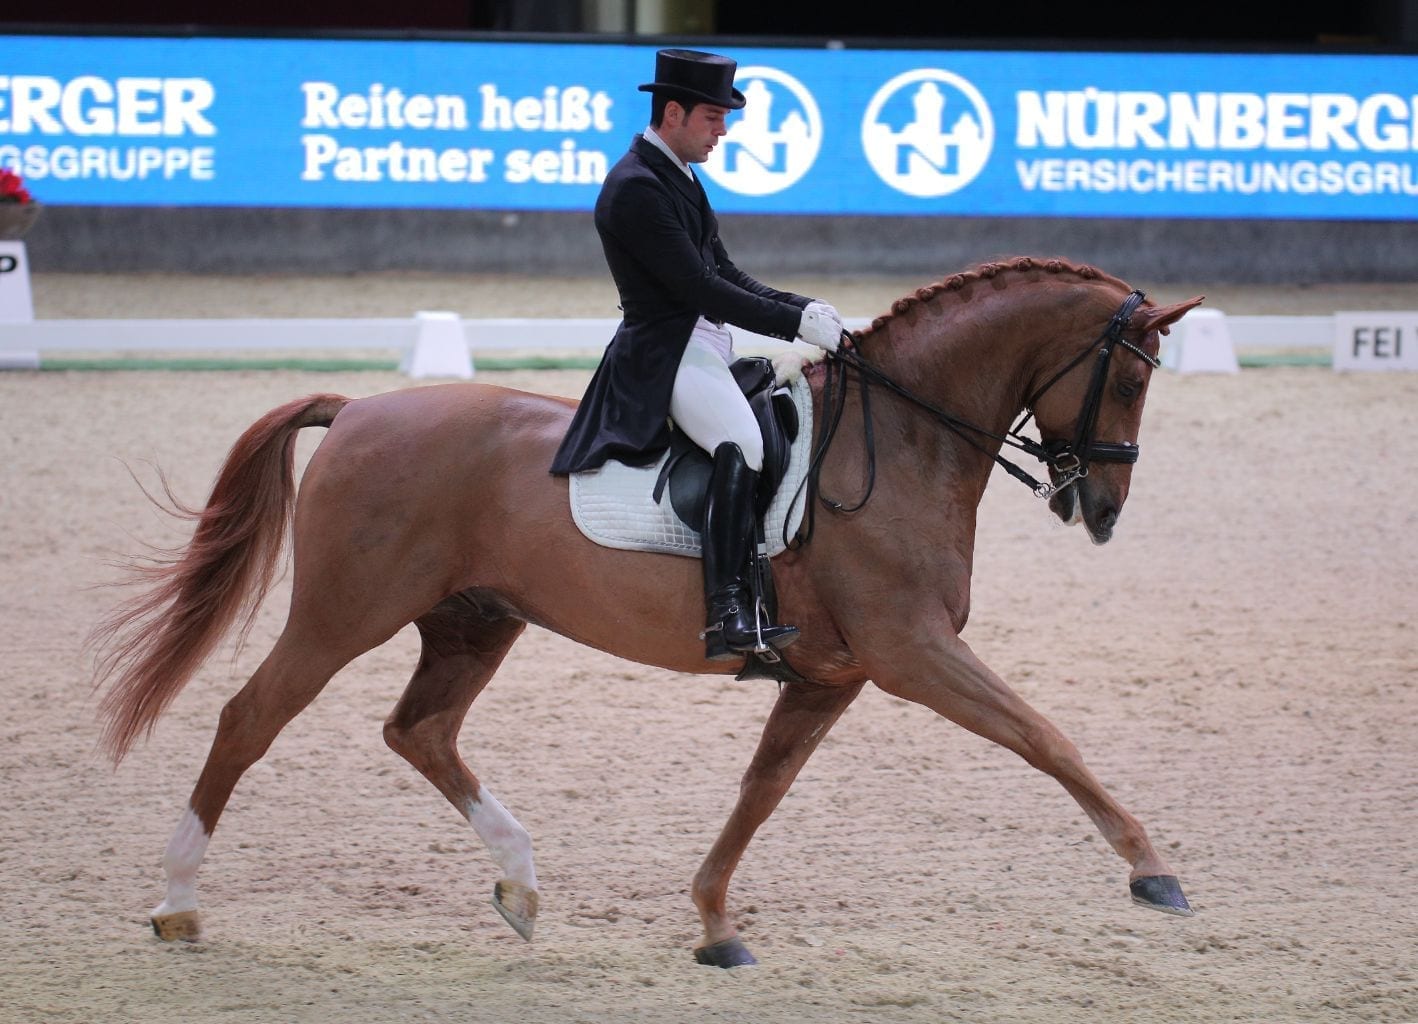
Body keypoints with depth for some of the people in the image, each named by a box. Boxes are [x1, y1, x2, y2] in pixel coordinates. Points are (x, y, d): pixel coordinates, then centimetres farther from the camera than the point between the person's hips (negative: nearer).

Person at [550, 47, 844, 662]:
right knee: (741, 444, -33)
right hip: (666, 358, -11)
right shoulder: (636, 189, -17)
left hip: (705, 350, 11)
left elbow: (723, 273, 20)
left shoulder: (677, 177, 16)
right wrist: (796, 323, -18)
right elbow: (700, 289, -21)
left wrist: (803, 308, 6)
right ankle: (728, 615, -40)